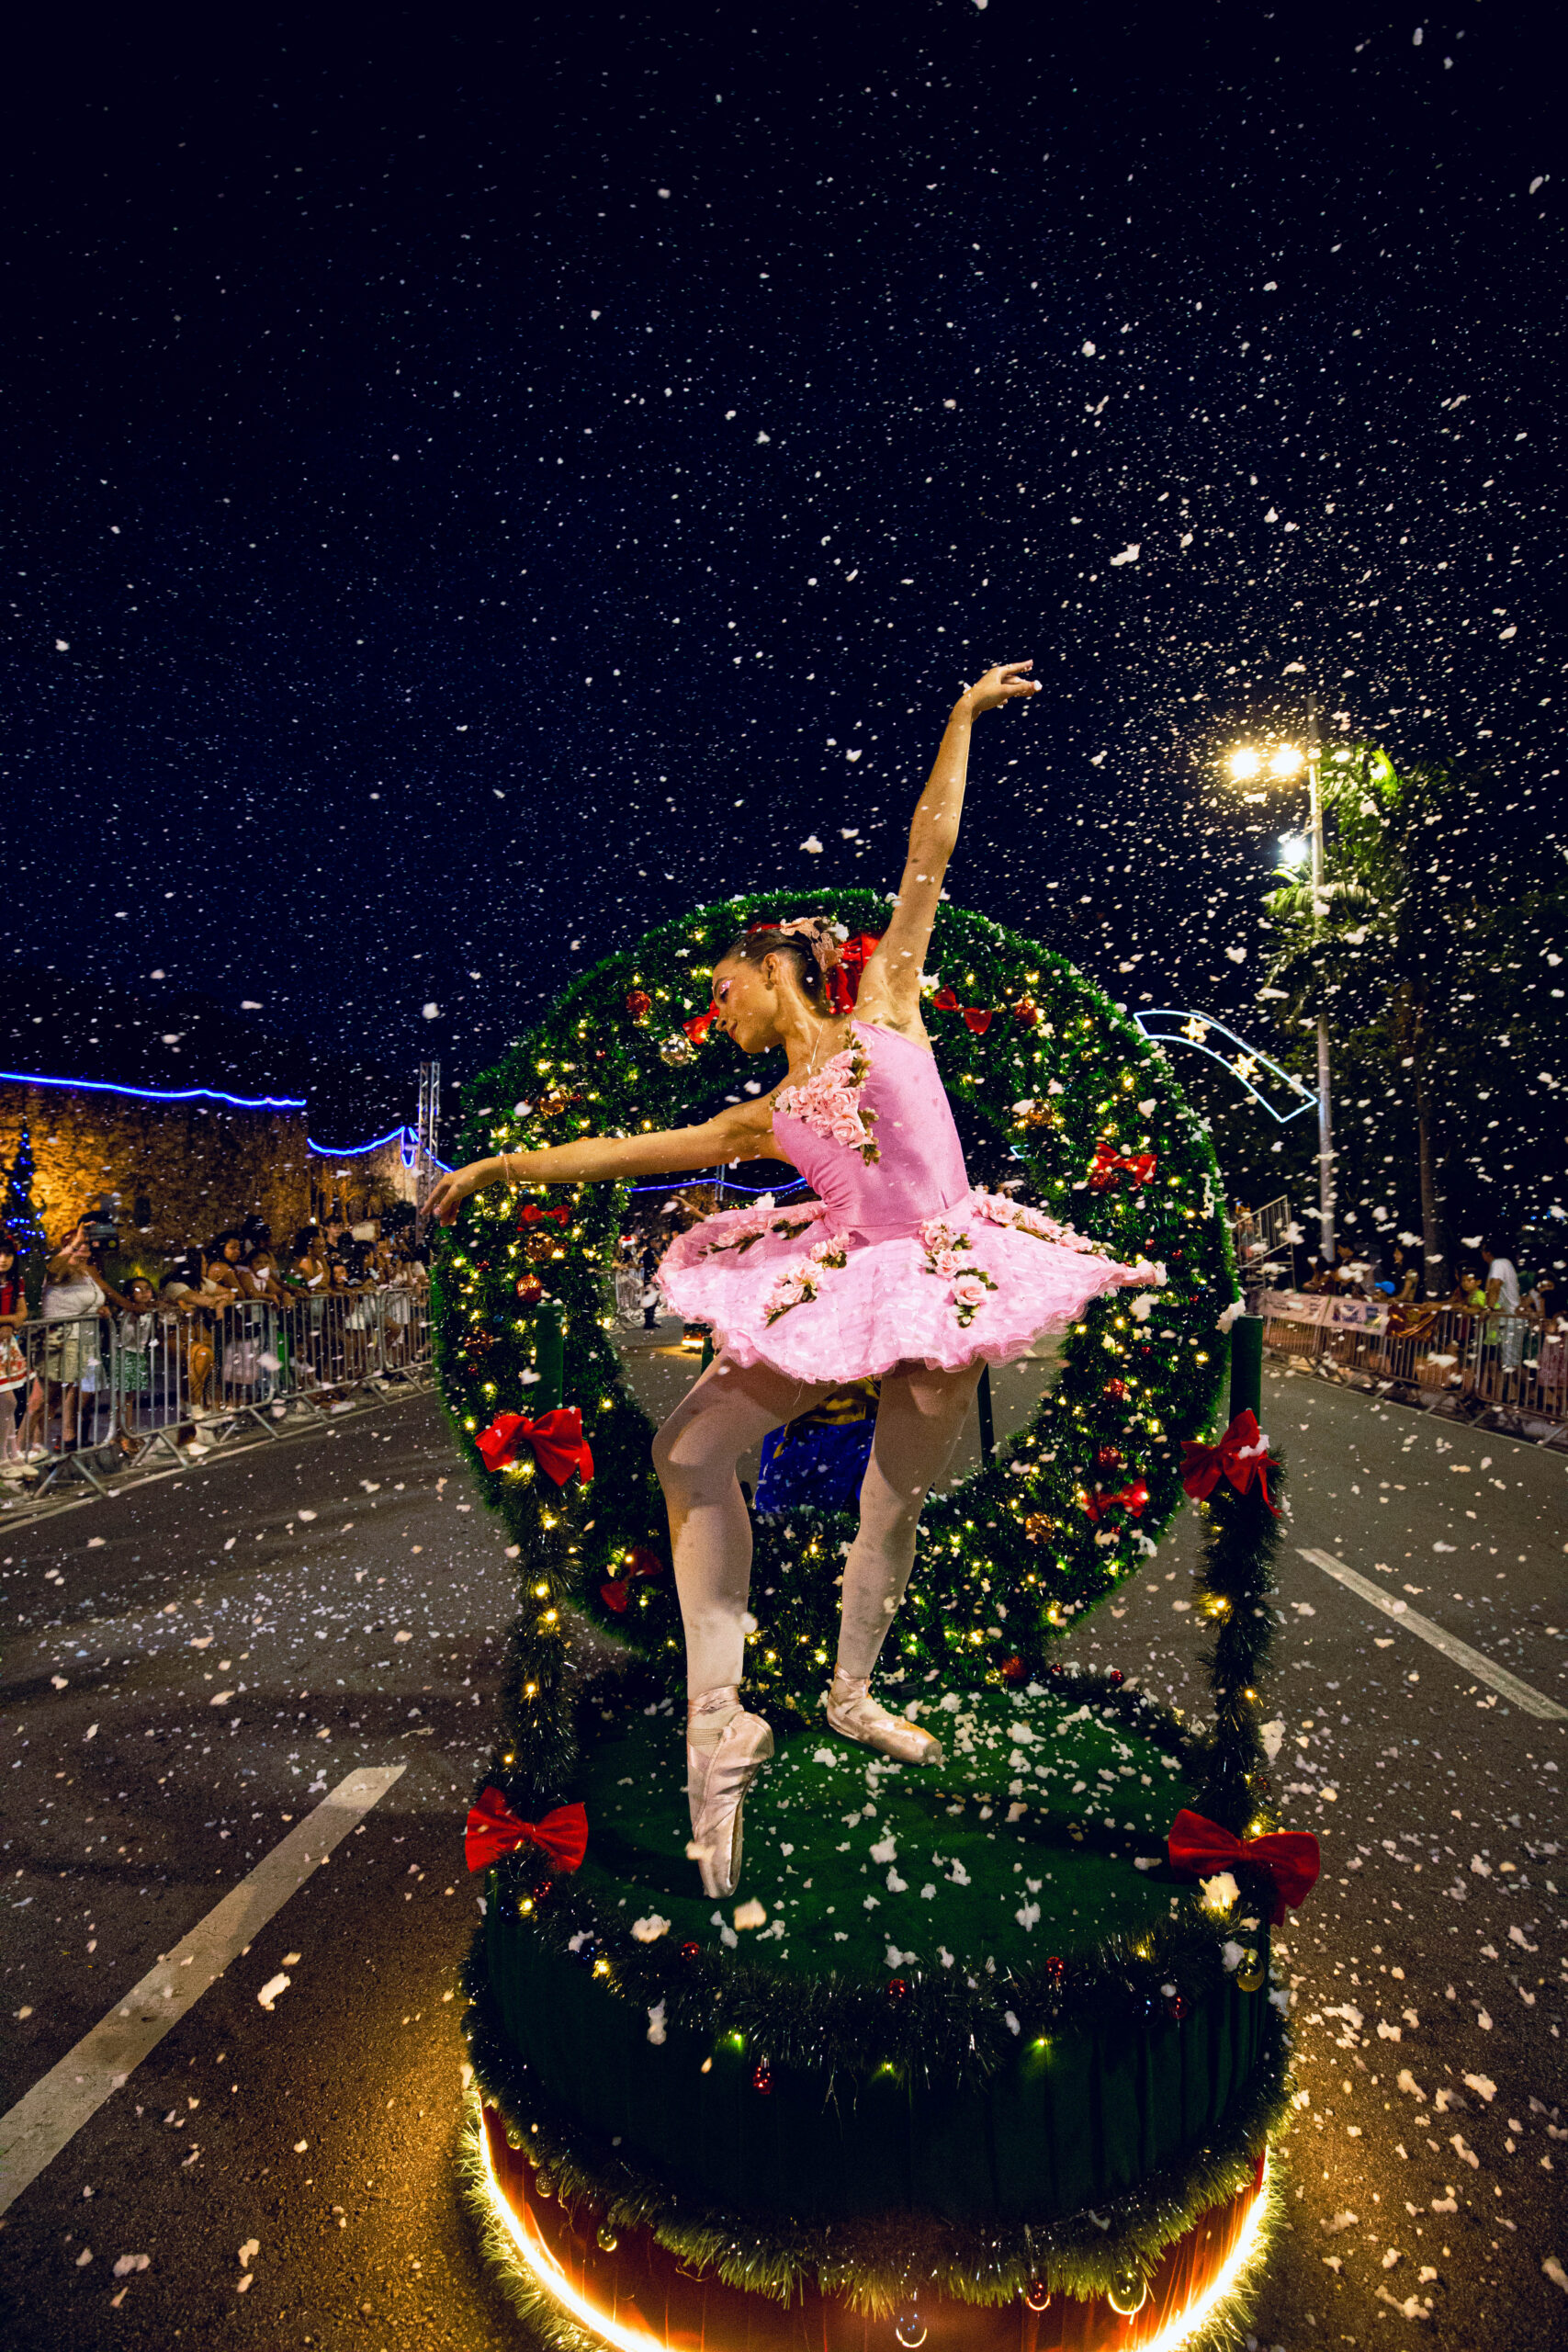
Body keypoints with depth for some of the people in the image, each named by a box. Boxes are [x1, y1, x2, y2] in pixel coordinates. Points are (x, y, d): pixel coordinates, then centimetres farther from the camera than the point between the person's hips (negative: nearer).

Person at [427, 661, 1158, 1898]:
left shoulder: (884, 1010, 4)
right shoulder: (766, 1117, 11)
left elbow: (928, 855, 4)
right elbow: (633, 1150, 14)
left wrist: (964, 717, 7)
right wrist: (505, 1166, 17)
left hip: (940, 1274, -3)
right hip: (843, 1277, 3)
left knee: (900, 1494, 8)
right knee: (690, 1451, -10)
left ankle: (852, 1691, 31)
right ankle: (721, 1715, -4)